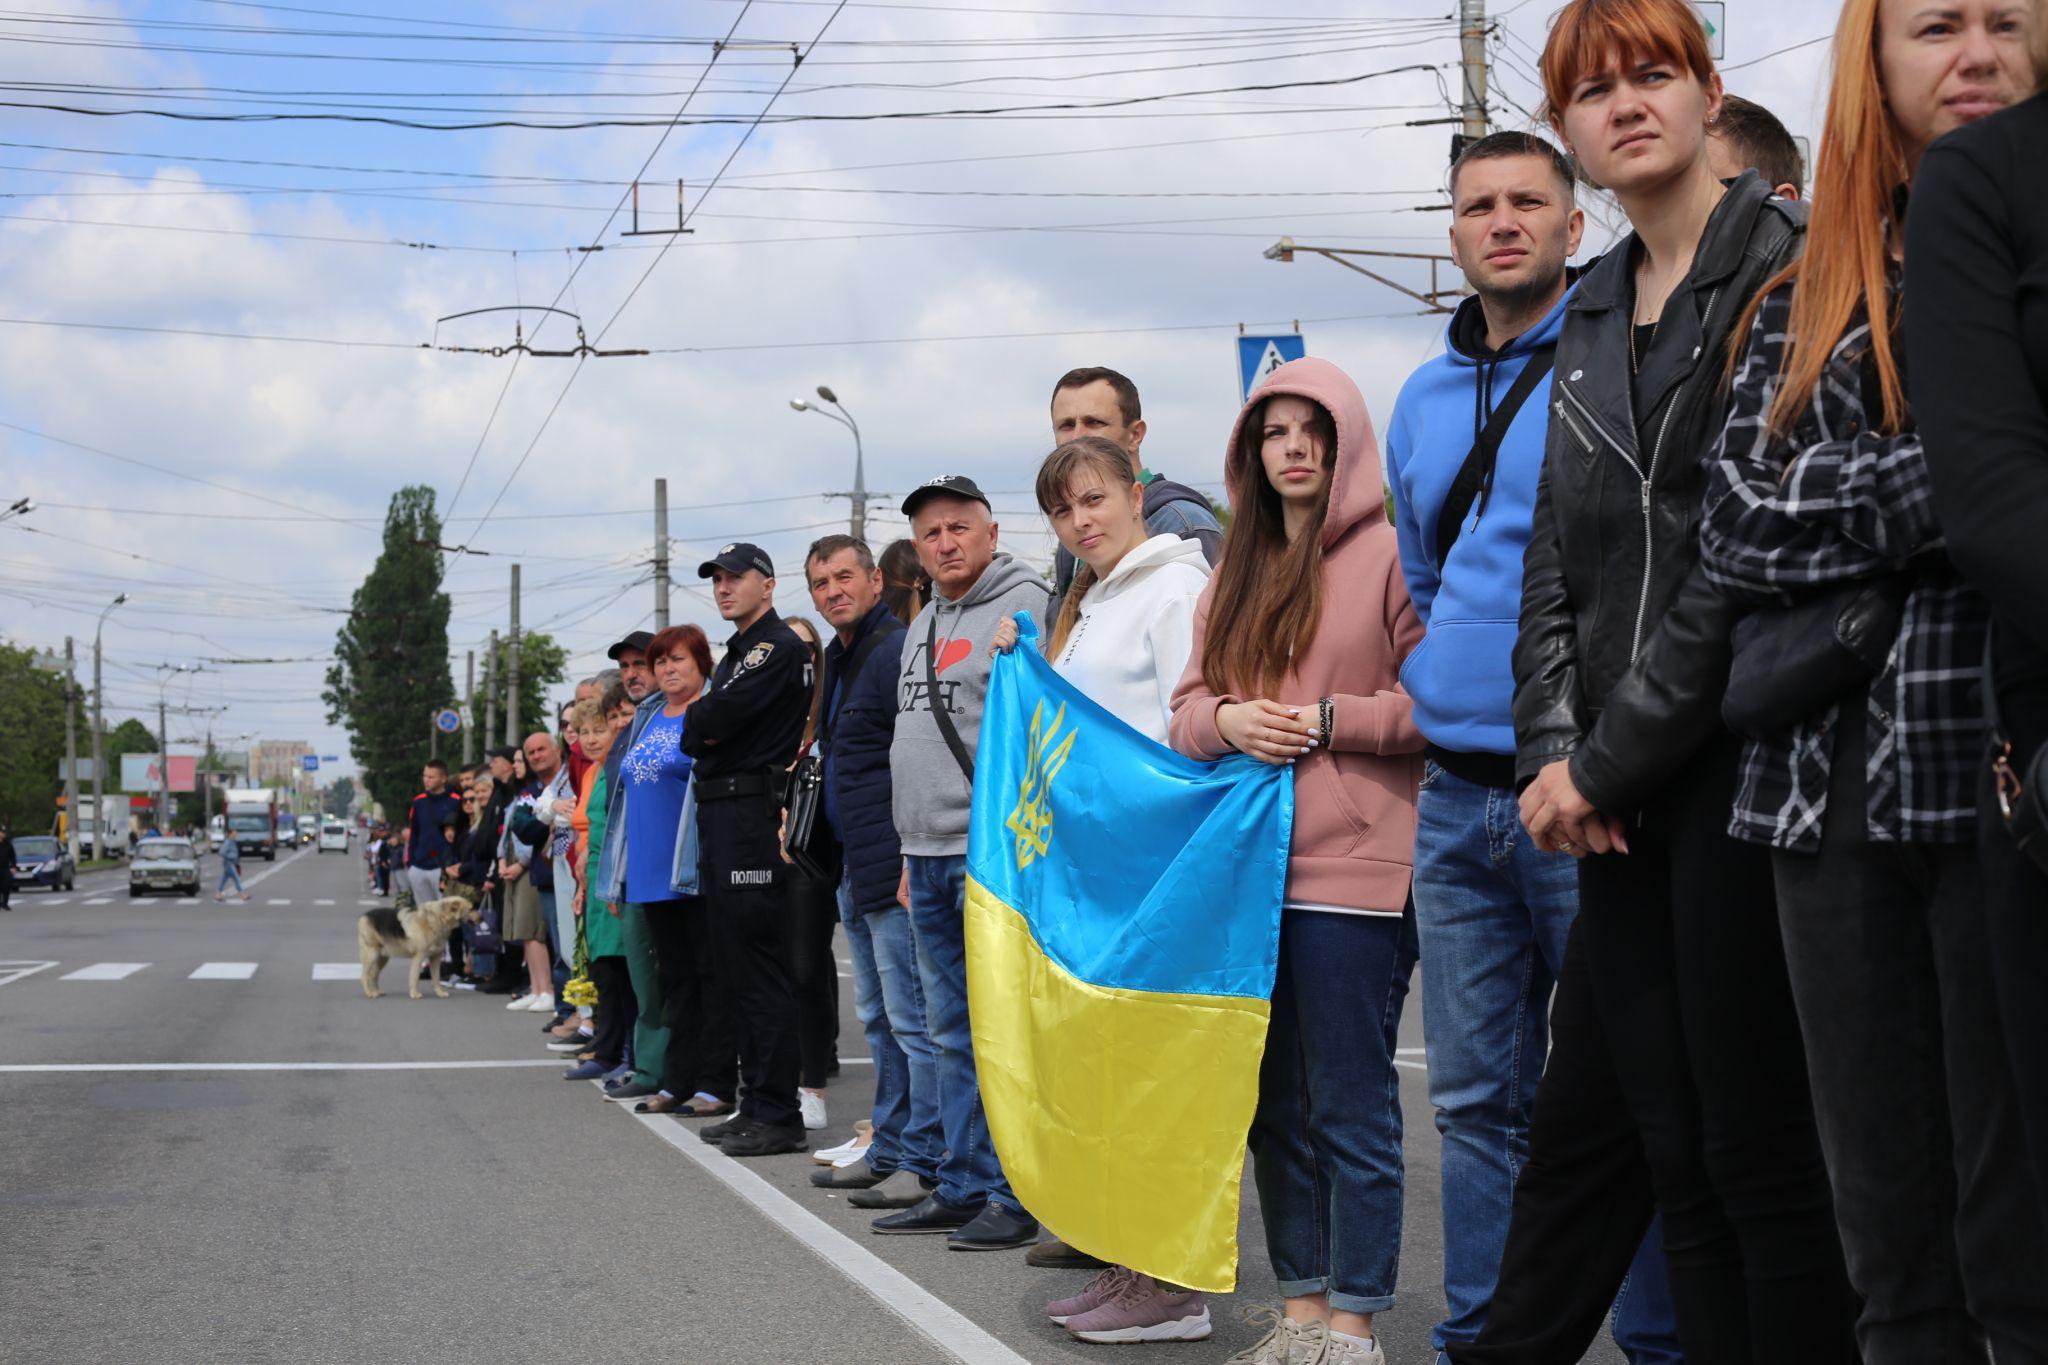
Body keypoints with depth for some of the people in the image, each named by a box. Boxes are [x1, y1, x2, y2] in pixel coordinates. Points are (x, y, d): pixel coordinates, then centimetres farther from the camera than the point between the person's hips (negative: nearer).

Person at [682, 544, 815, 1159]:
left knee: (759, 967, -10)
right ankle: (756, 1103, 17)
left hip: (753, 813, -10)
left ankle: (779, 1115, -9)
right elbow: (694, 740, 21)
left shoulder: (779, 646, -8)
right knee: (735, 968, 11)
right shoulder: (734, 654, 23)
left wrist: (698, 718, 3)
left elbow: (715, 719, -18)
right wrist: (705, 730, 0)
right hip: (719, 816, 10)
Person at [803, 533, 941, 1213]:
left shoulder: (897, 650, -13)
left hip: (893, 869, -11)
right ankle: (889, 1150, 24)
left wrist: (911, 861, -22)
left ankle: (924, 1162, -3)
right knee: (879, 1020, 16)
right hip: (854, 873, 11)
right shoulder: (837, 659, 18)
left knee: (912, 1018, -7)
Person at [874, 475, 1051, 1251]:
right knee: (951, 1034, 13)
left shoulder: (1023, 607, -8)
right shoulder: (924, 624, 20)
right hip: (931, 859, 9)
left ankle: (1015, 1196, 0)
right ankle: (961, 1188, 20)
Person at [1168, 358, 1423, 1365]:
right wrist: (1229, 721, -4)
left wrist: (1326, 721, -13)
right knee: (1275, 1108, 12)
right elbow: (1187, 708, 16)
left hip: (1354, 875, -7)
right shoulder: (1234, 576, 18)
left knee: (1350, 1110, -2)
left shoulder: (1390, 555, -4)